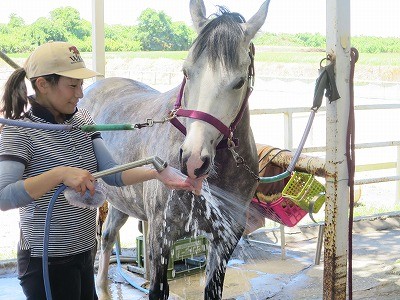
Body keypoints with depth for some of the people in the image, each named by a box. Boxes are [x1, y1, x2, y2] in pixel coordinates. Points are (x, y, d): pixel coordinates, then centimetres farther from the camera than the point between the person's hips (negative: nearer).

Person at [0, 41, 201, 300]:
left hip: (84, 254, 7)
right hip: (47, 263, -7)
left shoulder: (82, 120, 5)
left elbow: (112, 173, -3)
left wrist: (156, 173, -20)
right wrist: (60, 174, -34)